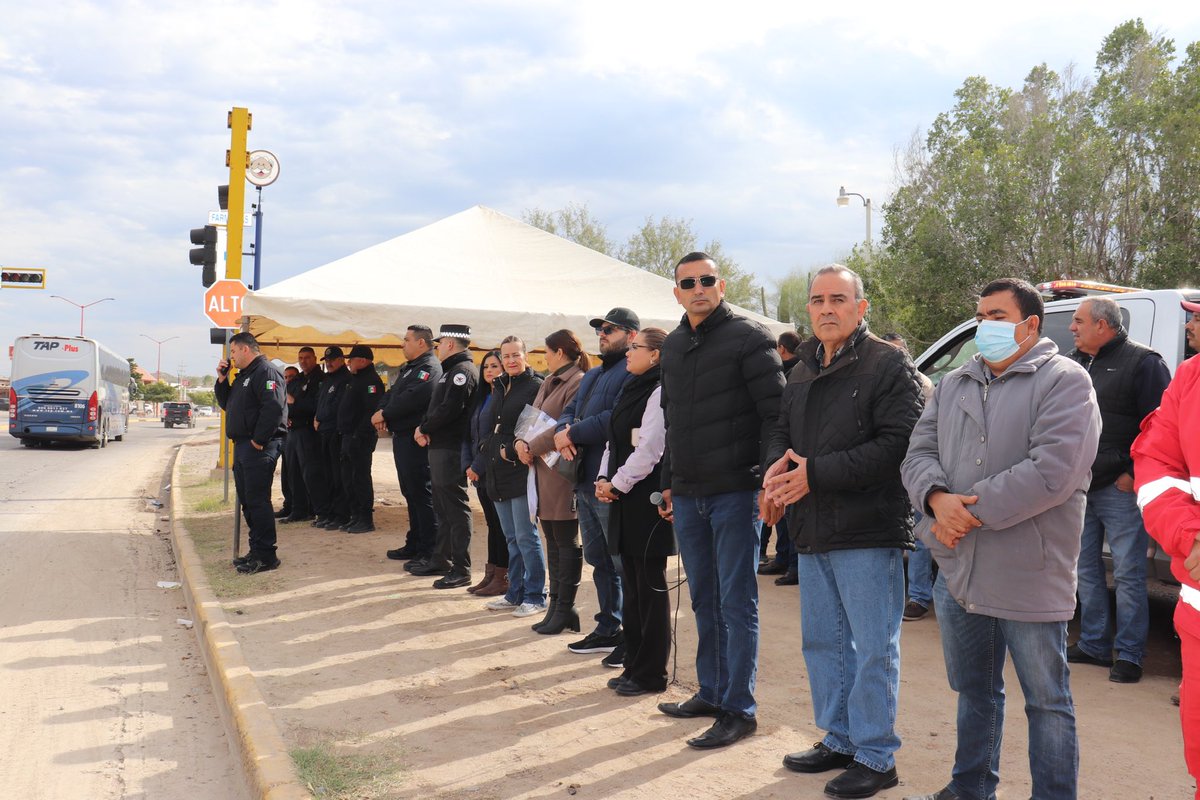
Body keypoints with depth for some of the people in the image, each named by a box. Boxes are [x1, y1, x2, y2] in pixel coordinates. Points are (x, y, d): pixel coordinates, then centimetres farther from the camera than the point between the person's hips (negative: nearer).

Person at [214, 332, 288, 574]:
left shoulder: (266, 372, -11)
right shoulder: (243, 376, 22)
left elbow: (274, 408, -24)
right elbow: (226, 404, 28)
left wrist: (258, 441, -22)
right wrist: (222, 379, 15)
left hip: (259, 448, -10)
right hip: (242, 446, 10)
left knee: (257, 500, -10)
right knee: (247, 501, 13)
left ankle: (265, 556, -6)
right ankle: (256, 551, 21)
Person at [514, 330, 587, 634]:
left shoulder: (578, 383, -11)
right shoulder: (549, 383, 18)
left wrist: (533, 447, -14)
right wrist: (521, 442, -4)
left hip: (563, 472, -9)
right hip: (542, 470, 9)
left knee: (566, 541, -1)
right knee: (552, 540, 13)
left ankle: (565, 608, 6)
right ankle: (556, 605, 20)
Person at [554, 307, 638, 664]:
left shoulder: (634, 373, -11)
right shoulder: (593, 375, 21)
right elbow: (569, 411, 17)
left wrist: (573, 433, -15)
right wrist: (564, 433, -6)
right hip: (586, 481, 10)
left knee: (623, 564, -2)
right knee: (599, 560, 17)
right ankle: (608, 628, 29)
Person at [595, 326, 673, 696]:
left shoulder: (659, 393, -12)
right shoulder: (632, 389, 15)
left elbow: (649, 450, -18)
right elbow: (614, 441, 17)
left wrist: (618, 484, -12)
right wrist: (603, 479, 2)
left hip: (647, 497, -9)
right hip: (624, 498, 9)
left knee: (651, 587, -1)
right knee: (633, 586, 14)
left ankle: (650, 674, 8)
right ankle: (635, 665, 23)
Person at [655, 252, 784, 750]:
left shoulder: (748, 338, -7)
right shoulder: (672, 347, 14)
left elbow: (777, 412, -11)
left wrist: (768, 478, -17)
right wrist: (669, 482, 20)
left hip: (734, 491, -7)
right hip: (688, 495, 7)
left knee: (736, 602, -2)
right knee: (704, 601, 15)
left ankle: (739, 709, 6)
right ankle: (711, 693, 27)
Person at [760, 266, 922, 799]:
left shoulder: (889, 366, -9)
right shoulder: (802, 371, 16)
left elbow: (896, 444, -19)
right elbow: (781, 432, 20)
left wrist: (816, 473, -20)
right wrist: (776, 467, -4)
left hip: (867, 533, -8)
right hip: (812, 534, 8)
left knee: (873, 648, 0)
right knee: (821, 641, 16)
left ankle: (875, 755, 11)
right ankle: (839, 739, 30)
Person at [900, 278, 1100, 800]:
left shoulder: (1065, 381, -8)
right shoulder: (954, 384, 13)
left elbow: (1052, 470, -21)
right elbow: (919, 452, 7)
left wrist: (973, 512, -18)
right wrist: (937, 498, -15)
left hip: (1029, 576, -6)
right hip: (958, 570, 7)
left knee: (1046, 702, 7)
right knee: (974, 693, 21)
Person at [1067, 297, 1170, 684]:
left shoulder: (1142, 362, -7)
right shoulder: (1074, 364, 16)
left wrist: (1133, 473, -15)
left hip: (1119, 488, -8)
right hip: (1079, 487, 8)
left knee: (1127, 574, -2)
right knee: (1086, 569, 13)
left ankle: (1129, 655, 5)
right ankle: (1094, 644, 24)